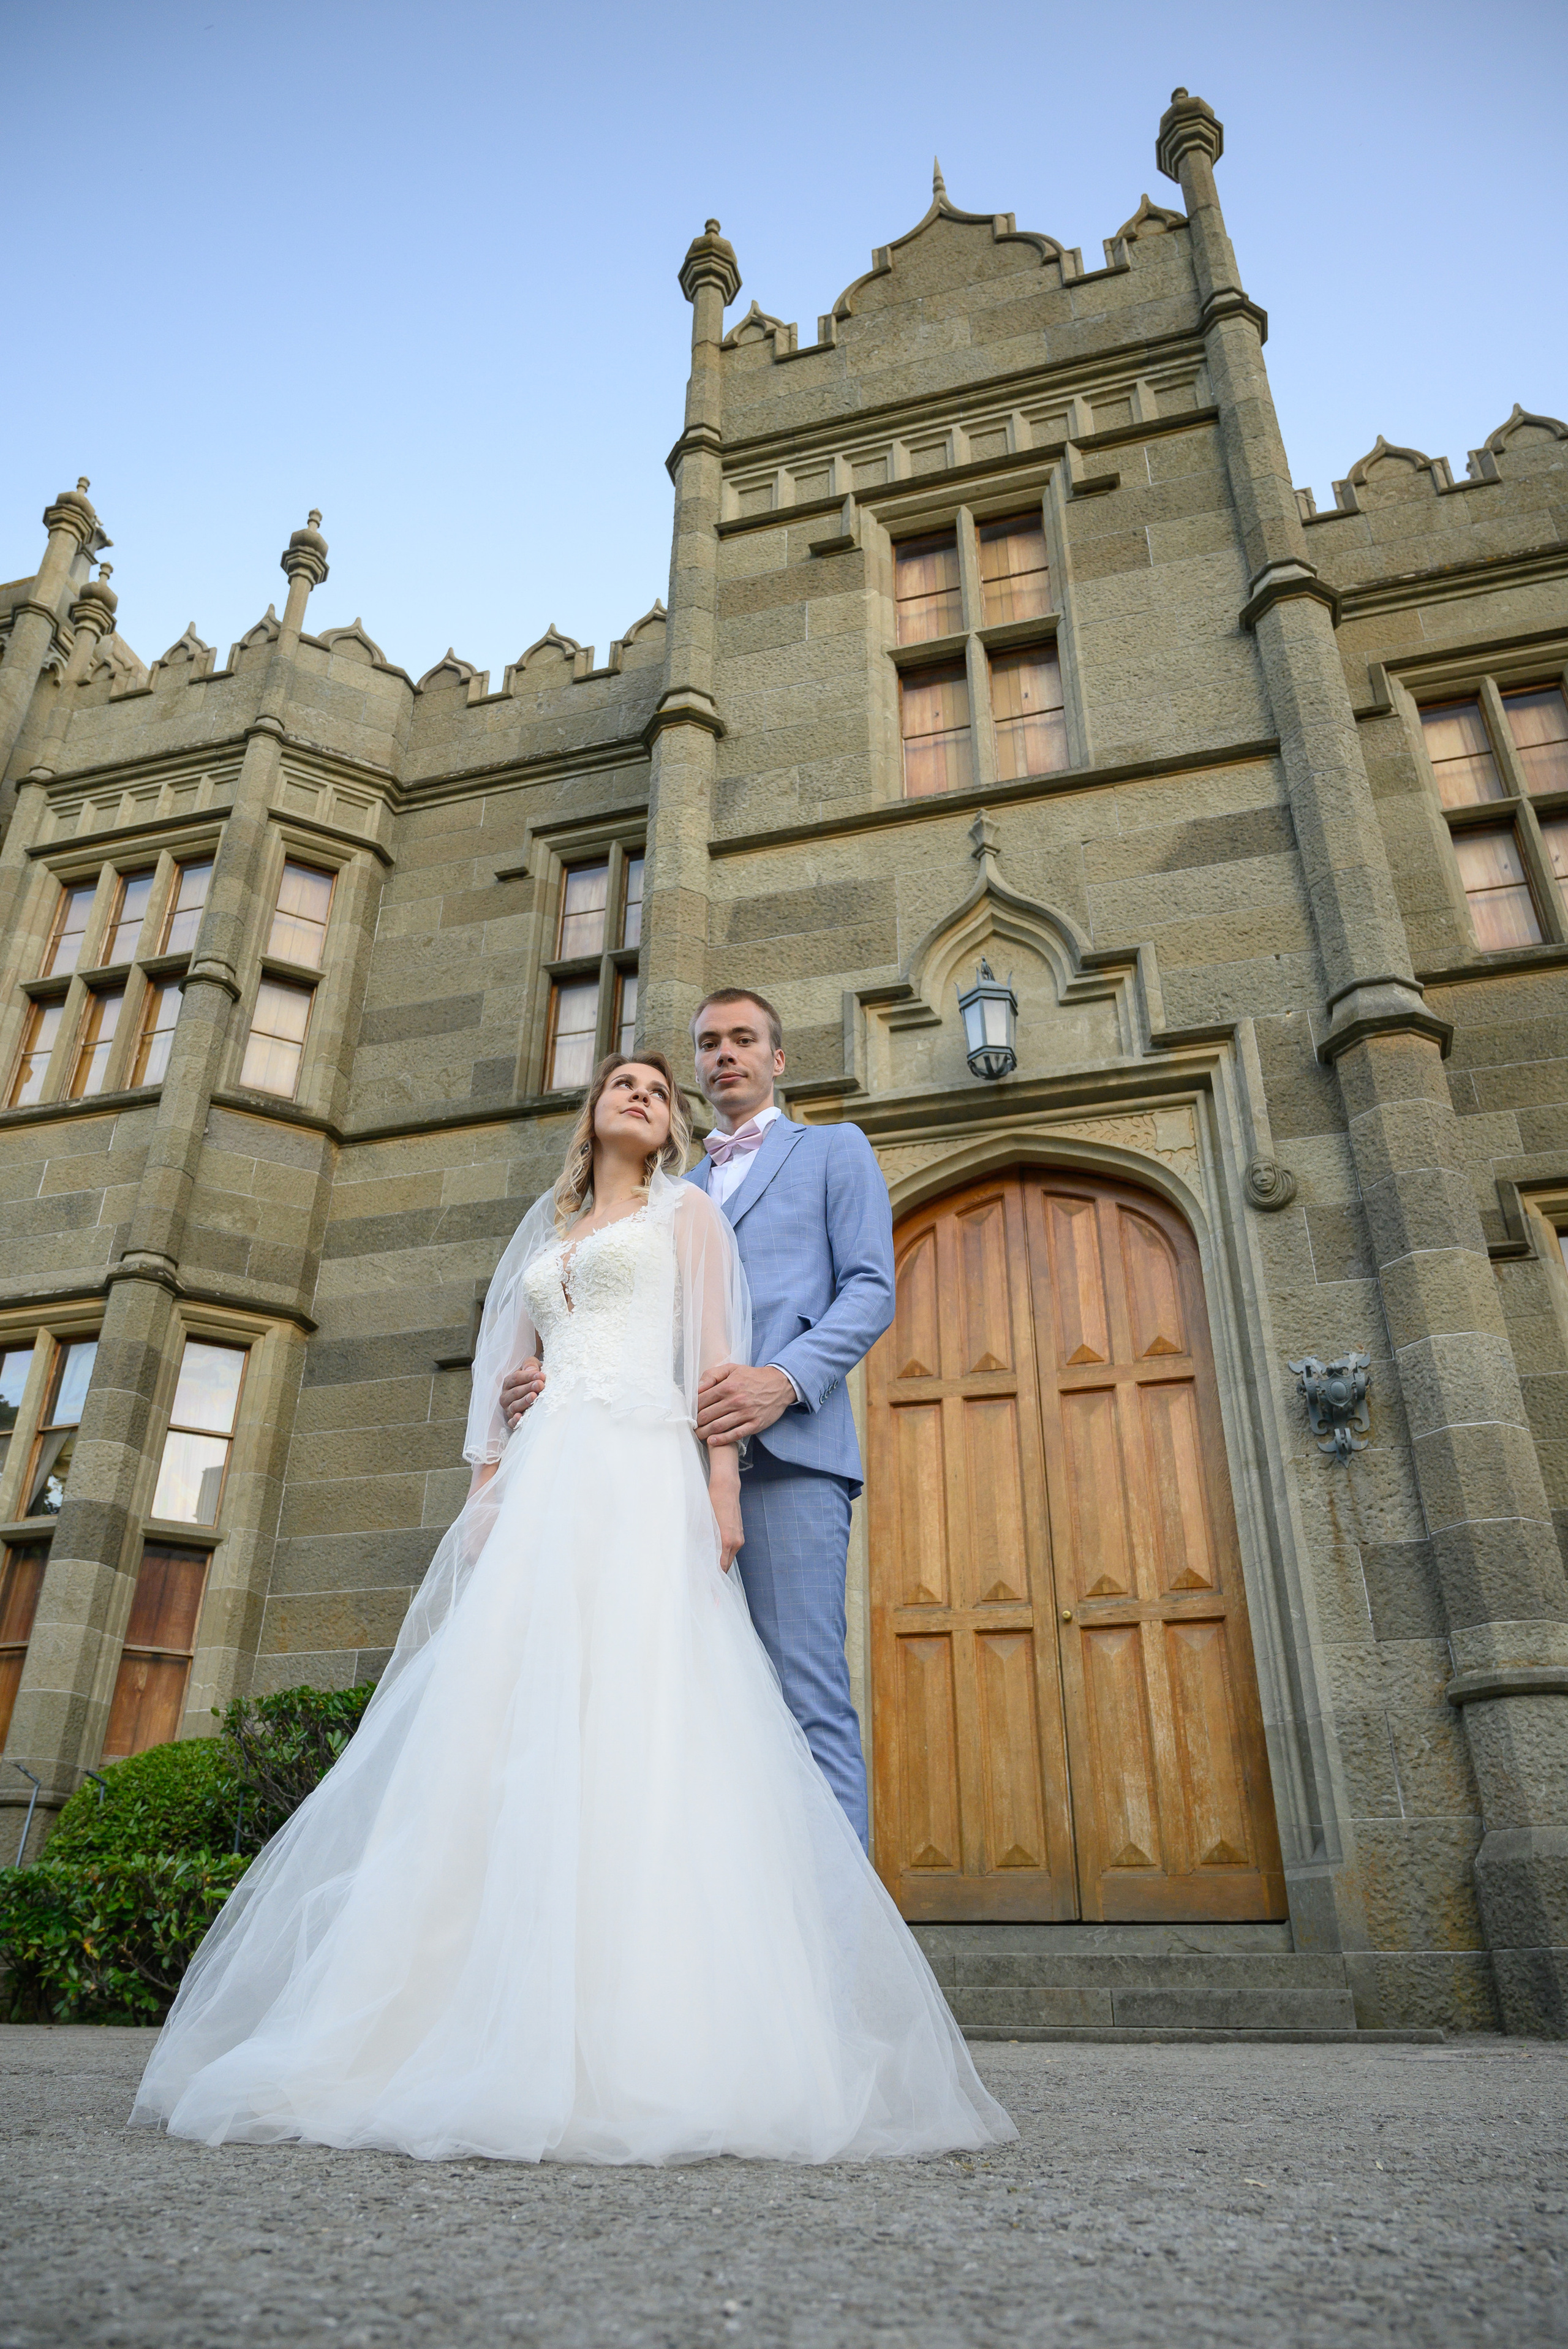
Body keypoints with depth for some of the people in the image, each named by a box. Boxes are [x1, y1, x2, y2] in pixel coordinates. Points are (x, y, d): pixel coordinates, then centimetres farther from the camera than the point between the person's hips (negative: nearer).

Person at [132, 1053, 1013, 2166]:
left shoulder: (688, 1208, 14)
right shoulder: (546, 1230, 28)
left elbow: (715, 1352, 2)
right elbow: (504, 1370, 22)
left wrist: (723, 1485, -11)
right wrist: (488, 1487, 7)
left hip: (644, 1475, -5)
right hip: (543, 1482, 5)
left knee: (637, 1721, -17)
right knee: (506, 1726, -6)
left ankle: (639, 2045, -16)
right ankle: (498, 2026, -4)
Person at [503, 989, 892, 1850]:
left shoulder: (834, 1150, 16)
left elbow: (870, 1288, 3)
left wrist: (786, 1379, -15)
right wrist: (558, 1379, 3)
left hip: (786, 1450, -5)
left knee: (805, 1699, -11)